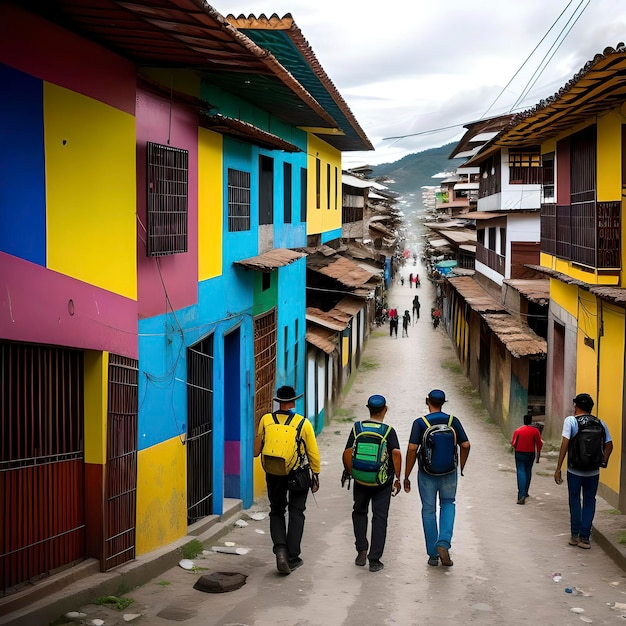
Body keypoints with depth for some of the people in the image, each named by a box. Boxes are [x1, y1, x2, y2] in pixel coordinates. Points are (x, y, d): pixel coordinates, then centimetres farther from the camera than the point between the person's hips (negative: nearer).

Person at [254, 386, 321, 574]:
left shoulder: (266, 420, -6)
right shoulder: (303, 423, -10)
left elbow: (257, 449, 4)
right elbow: (313, 452, -5)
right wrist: (316, 475, 6)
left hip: (274, 473, 1)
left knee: (276, 512, 15)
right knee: (296, 513, 11)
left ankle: (280, 548, -7)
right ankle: (292, 557, 9)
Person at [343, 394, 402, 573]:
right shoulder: (388, 431, -7)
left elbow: (347, 453, -3)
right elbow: (396, 453, -20)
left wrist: (351, 473, 10)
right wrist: (397, 477, -12)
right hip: (383, 481, -2)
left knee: (359, 512, 23)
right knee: (380, 518, 6)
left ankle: (361, 550, 13)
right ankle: (374, 560, 4)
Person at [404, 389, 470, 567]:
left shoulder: (420, 423, -7)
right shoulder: (453, 421, -1)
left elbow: (412, 449, -13)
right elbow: (465, 445, -3)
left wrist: (406, 476, -7)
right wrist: (461, 467, 12)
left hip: (427, 473, -1)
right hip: (449, 472, 1)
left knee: (429, 511, 10)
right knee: (448, 504, 20)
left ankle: (433, 555, 13)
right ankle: (444, 543, -3)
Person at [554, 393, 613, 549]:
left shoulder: (571, 420, -7)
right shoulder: (600, 423, 2)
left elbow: (565, 444, -14)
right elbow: (609, 445, -1)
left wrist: (558, 468, -11)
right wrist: (604, 462, 12)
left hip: (574, 470, -2)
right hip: (593, 471, 2)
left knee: (574, 500, 16)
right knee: (589, 502, 12)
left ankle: (575, 535, 19)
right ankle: (585, 537, 9)